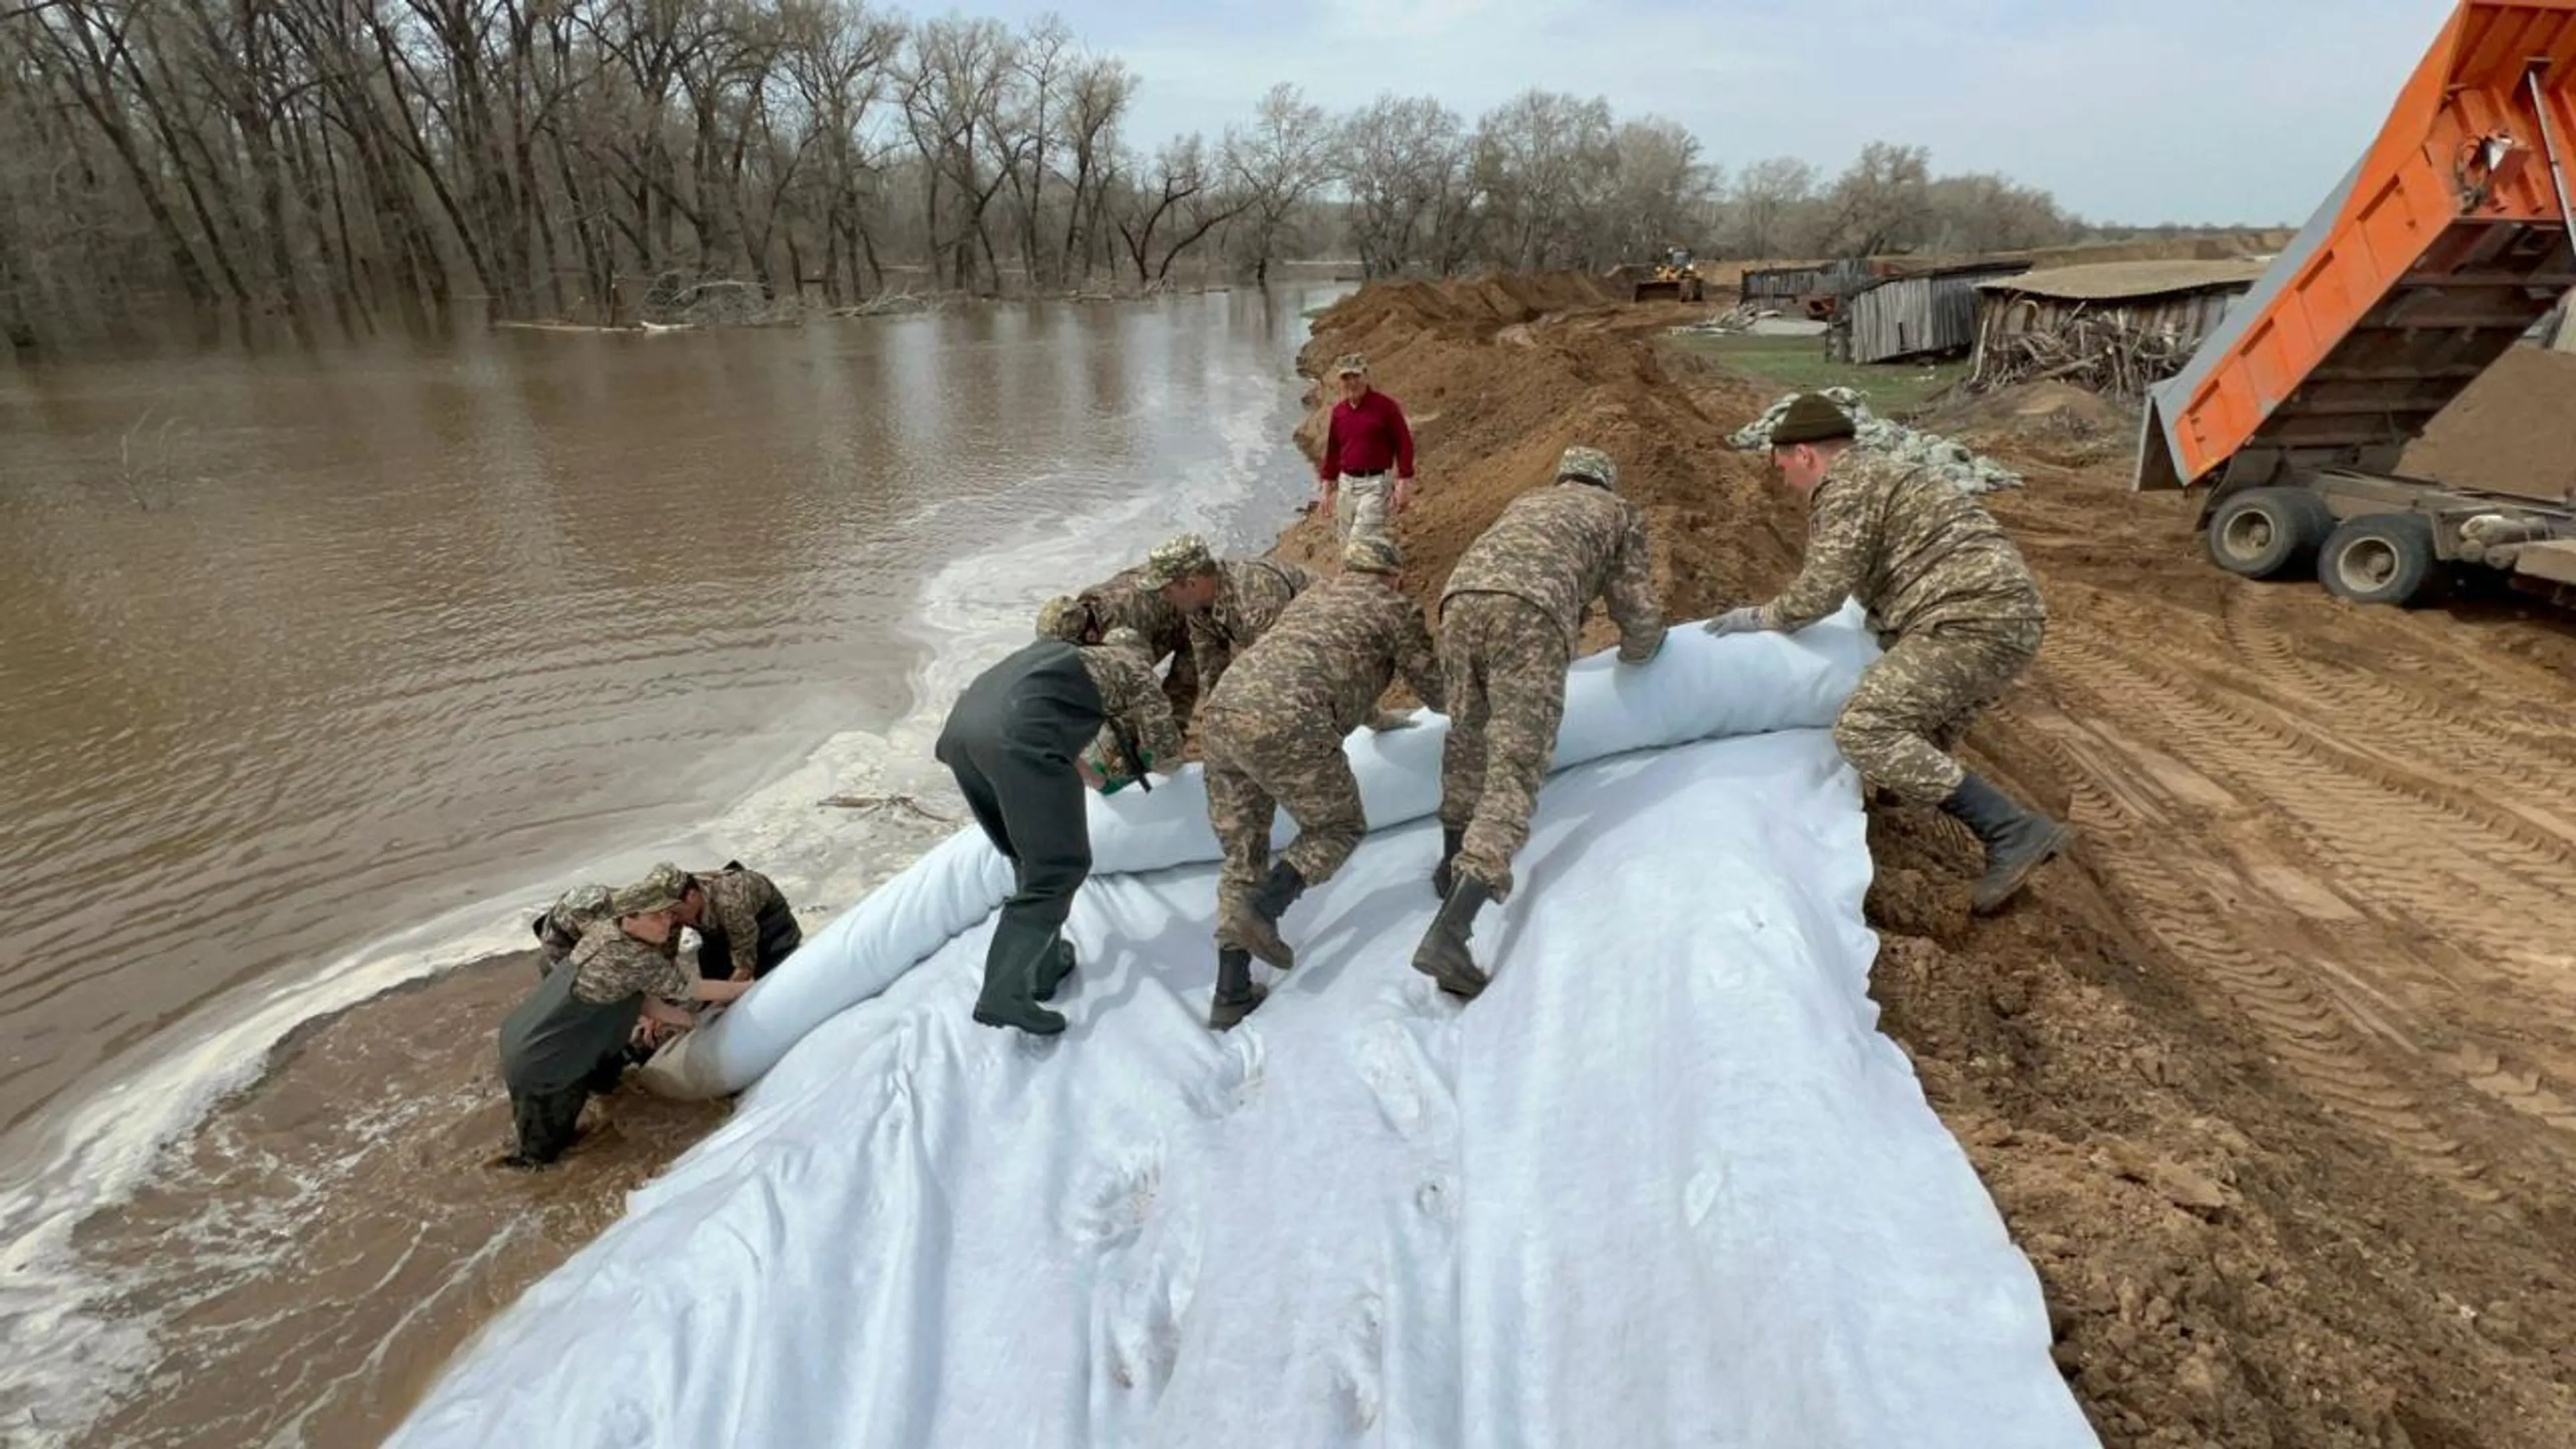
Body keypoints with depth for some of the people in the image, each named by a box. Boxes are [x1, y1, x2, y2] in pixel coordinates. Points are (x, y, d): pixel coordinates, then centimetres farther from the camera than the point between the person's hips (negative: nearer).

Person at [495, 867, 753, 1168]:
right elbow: (691, 990, -16)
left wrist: (678, 1018, 6)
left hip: (521, 1038, 8)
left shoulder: (605, 928, -4)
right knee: (545, 1149, 14)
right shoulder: (636, 959, -29)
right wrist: (749, 987, -4)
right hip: (540, 1063, -8)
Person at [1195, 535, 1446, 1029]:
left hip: (1221, 714, 6)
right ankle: (1261, 911, -4)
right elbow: (1438, 694, 23)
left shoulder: (1313, 596, 34)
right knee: (1338, 828, 17)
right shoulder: (1396, 609, 16)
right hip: (1288, 728, -6)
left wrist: (1378, 718, 64)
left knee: (1242, 855, 16)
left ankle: (1231, 995, 13)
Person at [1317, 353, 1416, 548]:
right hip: (1346, 484, 6)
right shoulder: (1338, 411, 8)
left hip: (1374, 485, -6)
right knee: (1347, 543, 11)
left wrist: (1404, 486, -10)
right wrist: (1328, 488, 17)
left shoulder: (1386, 406, -7)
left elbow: (1404, 445, -6)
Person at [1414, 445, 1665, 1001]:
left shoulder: (1526, 502, 42)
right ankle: (1448, 933, -21)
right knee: (1515, 772, -8)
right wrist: (1636, 652, 51)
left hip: (1461, 597, 5)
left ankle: (1454, 867, 39)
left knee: (1469, 737, 27)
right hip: (1530, 614, -4)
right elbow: (1641, 619, 27)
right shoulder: (1622, 514, 31)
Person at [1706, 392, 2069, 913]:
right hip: (2009, 615, 11)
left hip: (1973, 620, -11)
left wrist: (1761, 618, 3)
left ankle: (2012, 831, -17)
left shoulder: (1842, 487, -3)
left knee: (1864, 731, -16)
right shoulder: (1876, 476, 27)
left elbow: (1823, 587, -12)